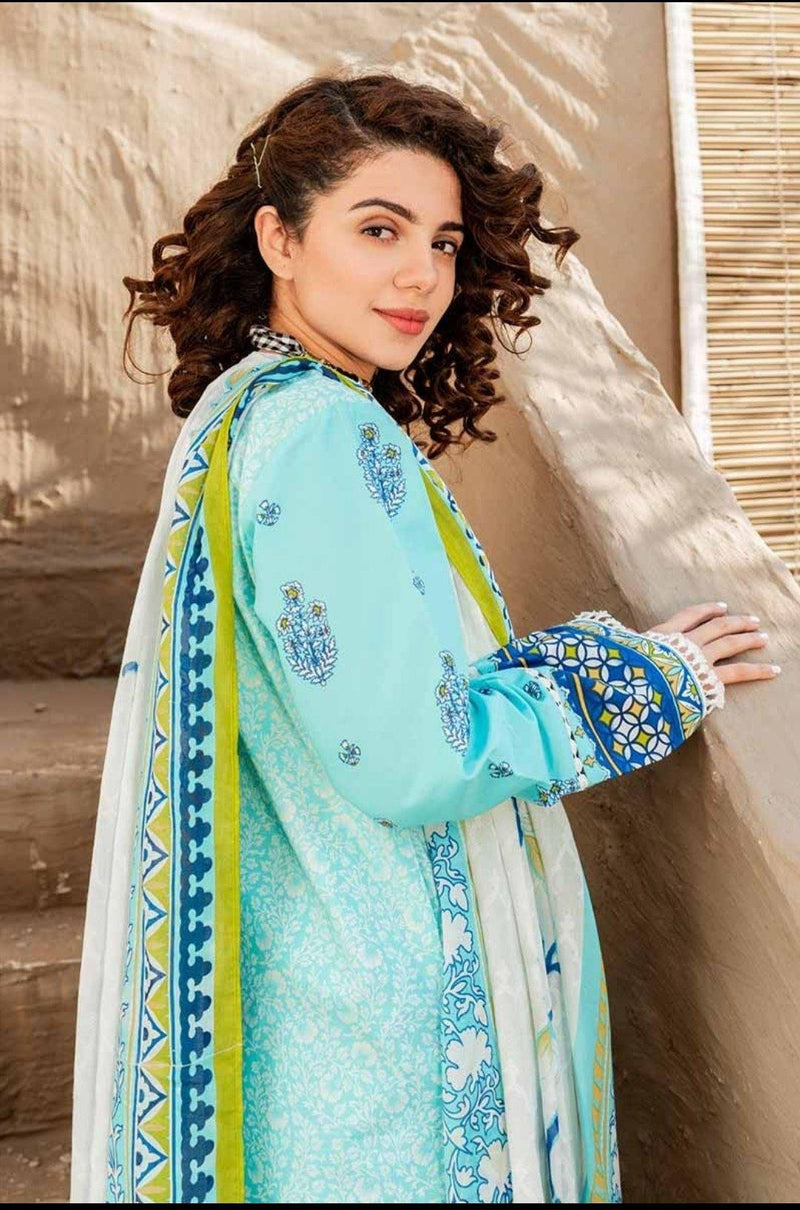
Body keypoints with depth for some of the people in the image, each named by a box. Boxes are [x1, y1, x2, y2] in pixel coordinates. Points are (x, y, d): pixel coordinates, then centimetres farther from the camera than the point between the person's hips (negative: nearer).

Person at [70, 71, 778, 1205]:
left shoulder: (249, 413, 6)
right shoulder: (323, 439, -23)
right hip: (377, 1009, -9)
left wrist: (590, 650, 8)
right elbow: (407, 761, -24)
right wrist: (646, 680, -12)